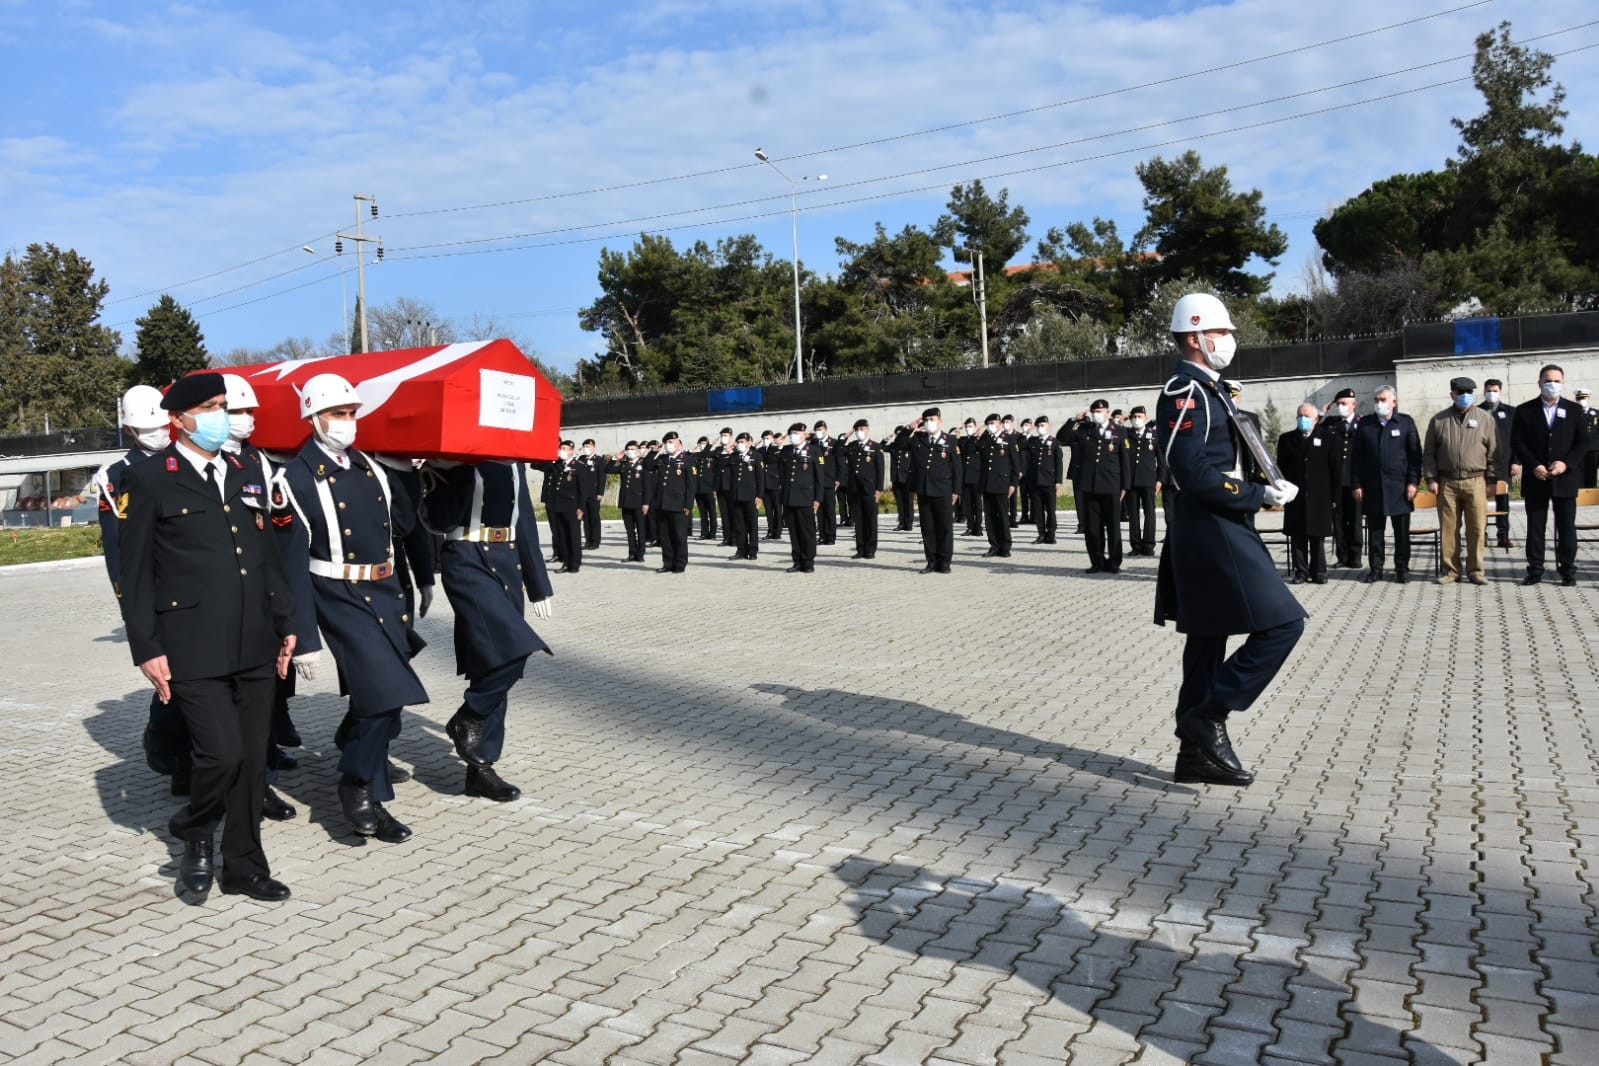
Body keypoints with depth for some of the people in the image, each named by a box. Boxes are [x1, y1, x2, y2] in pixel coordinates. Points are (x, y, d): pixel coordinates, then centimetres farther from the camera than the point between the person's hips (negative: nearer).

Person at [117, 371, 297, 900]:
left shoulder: (244, 476, 15)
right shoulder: (147, 480, -3)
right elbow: (135, 574, -4)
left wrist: (285, 624, 13)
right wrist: (147, 650, -9)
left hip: (254, 647, 6)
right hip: (193, 651, -6)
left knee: (252, 759, 9)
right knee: (222, 752, -12)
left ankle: (244, 866, 23)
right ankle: (194, 832, 20)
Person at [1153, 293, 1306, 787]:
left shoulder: (1206, 390, 18)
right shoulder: (1185, 393, -14)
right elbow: (1195, 476, -23)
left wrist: (1261, 488, 8)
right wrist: (1261, 496, -17)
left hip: (1213, 531, 11)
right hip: (1210, 532, -11)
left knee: (1207, 640, 12)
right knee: (1283, 623, -9)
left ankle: (1197, 751, 18)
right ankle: (1208, 716, -5)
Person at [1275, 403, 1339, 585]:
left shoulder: (1328, 439, 4)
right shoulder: (1286, 439, 8)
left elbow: (1336, 469, 4)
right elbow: (1281, 467, 8)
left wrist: (1333, 495, 0)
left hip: (1320, 498, -1)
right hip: (1295, 497, 1)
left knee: (1318, 537, 4)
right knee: (1297, 537, 1)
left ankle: (1318, 572, 11)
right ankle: (1300, 572, 6)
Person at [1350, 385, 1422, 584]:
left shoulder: (1406, 422, 4)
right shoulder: (1364, 424, 7)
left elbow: (1415, 454, 2)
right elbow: (1356, 457, 7)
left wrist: (1413, 482, -5)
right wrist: (1356, 484, 1)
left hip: (1399, 486, -1)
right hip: (1372, 487, 1)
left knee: (1402, 531, 5)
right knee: (1374, 530, 5)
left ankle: (1402, 569, 13)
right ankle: (1375, 569, 12)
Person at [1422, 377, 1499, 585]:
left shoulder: (1484, 419, 7)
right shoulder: (1438, 420, 8)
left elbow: (1493, 452, 7)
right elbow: (1428, 452, 8)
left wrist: (1491, 479, 1)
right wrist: (1431, 478, 1)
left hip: (1475, 482, 0)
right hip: (1447, 483, 1)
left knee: (1477, 528, -1)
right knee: (1448, 528, 3)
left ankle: (1475, 570, 9)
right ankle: (1451, 570, 11)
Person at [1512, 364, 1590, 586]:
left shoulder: (1574, 410, 7)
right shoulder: (1525, 411, 4)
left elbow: (1583, 442, 3)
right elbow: (1516, 442, 0)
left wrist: (1566, 463, -12)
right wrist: (1533, 466, -12)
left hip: (1565, 478, 1)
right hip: (1535, 479, 0)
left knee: (1566, 526, 4)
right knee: (1535, 527, 3)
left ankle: (1568, 570, 10)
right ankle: (1535, 570, 8)